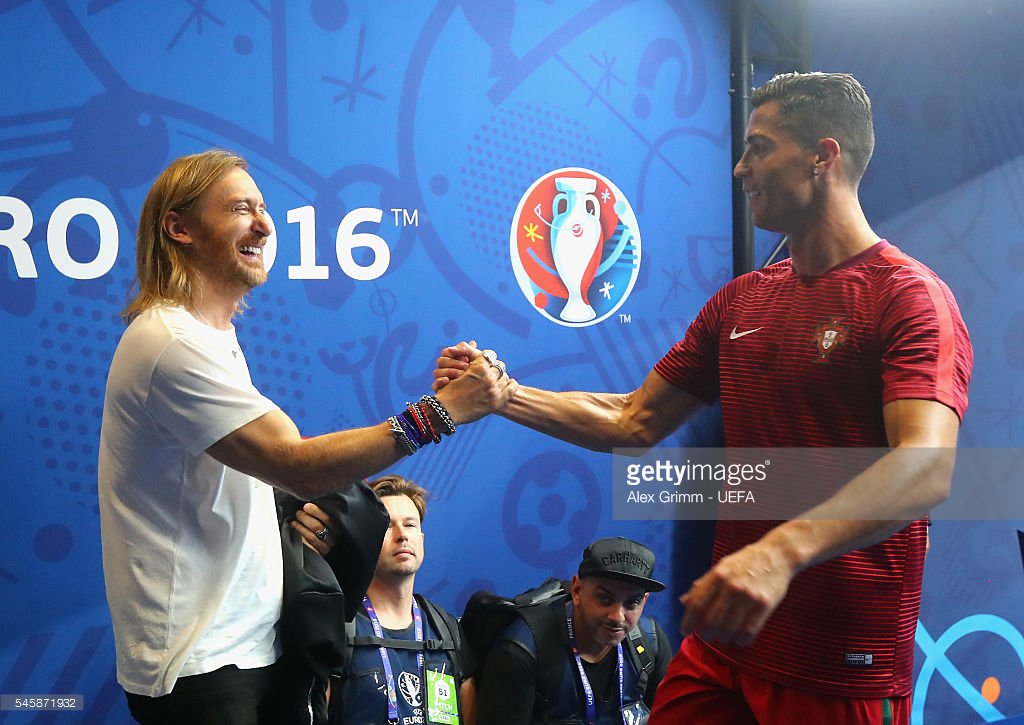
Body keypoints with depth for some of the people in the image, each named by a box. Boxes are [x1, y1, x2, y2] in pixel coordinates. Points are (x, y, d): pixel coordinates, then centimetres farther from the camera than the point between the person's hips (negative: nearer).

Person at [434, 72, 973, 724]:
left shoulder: (909, 296, -12)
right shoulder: (739, 302, 13)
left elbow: (927, 468, -28)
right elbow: (634, 423, 17)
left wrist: (781, 552, -42)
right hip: (723, 642, 7)